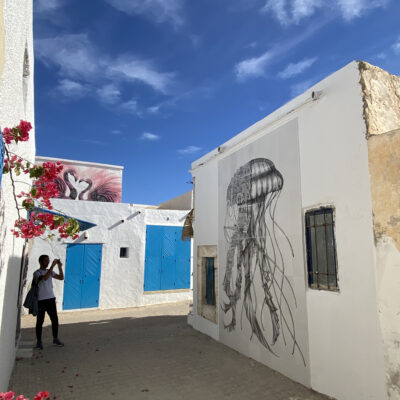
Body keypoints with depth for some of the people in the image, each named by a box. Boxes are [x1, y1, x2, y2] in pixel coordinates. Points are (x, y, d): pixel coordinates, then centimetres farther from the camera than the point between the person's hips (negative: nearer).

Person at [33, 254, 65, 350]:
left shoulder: (50, 271, 10)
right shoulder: (37, 273, -7)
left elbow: (61, 277, 5)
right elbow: (45, 278, -27)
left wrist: (60, 267, -7)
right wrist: (52, 265, -29)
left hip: (51, 299, 5)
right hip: (41, 300, -5)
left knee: (55, 319, 7)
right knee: (40, 321, 4)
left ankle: (55, 339, 18)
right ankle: (39, 341, 17)